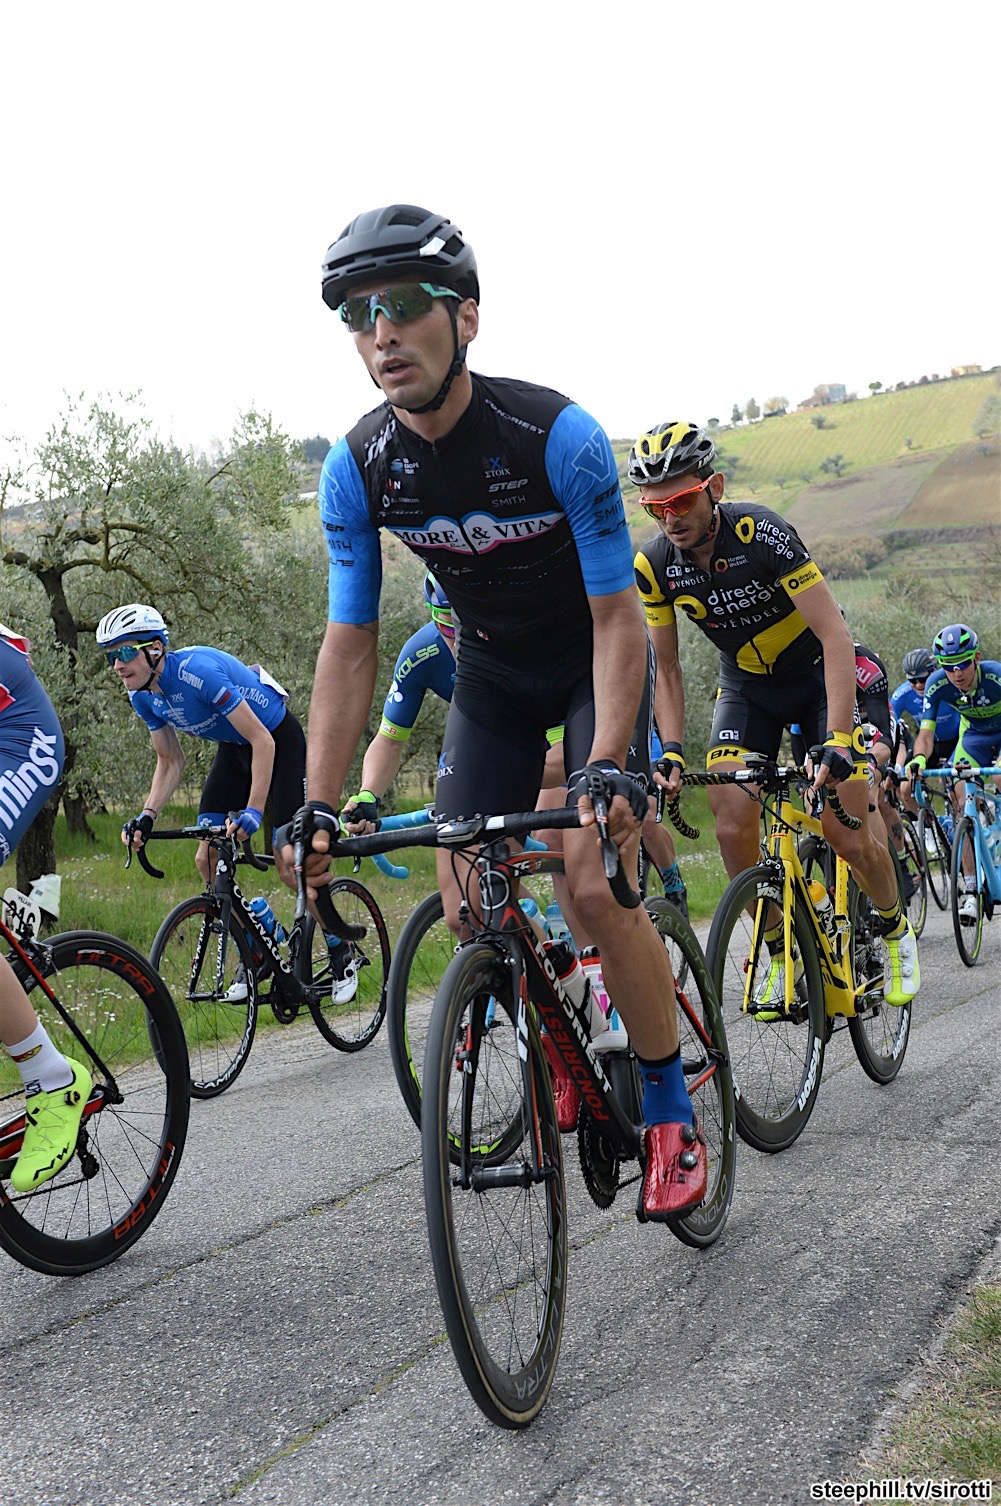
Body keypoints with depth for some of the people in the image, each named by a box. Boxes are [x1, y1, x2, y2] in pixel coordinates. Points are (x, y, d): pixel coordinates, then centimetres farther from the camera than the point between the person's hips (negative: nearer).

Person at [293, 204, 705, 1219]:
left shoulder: (560, 437, -29)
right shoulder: (356, 469, -18)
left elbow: (616, 617, -25)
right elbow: (350, 643, -13)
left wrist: (607, 763, -38)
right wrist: (317, 806, -21)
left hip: (592, 659, -4)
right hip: (492, 671, 4)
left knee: (595, 888, -19)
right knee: (469, 910, -5)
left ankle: (671, 1116, 0)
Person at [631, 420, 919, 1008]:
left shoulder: (762, 534, -30)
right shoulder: (654, 564, -16)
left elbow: (836, 637, -32)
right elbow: (667, 667, -4)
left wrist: (838, 740, -41)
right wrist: (672, 750, -18)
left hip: (817, 675, -4)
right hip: (746, 686, 4)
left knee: (848, 835, -10)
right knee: (733, 827, -15)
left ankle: (896, 929, 21)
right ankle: (780, 952, 6)